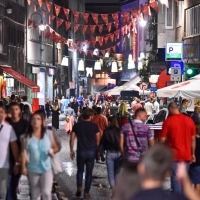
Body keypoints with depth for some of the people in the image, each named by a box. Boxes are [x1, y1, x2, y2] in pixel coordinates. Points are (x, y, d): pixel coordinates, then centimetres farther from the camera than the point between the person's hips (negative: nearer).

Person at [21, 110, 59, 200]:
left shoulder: (48, 135, -2)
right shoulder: (26, 137, -5)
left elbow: (55, 147, 8)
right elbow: (23, 152, -6)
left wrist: (52, 151, -15)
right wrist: (23, 167, -14)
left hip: (46, 169, 0)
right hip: (32, 170, 0)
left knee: (46, 193, -11)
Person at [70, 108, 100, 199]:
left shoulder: (77, 125, 0)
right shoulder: (94, 126, -3)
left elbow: (72, 139, 0)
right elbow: (98, 140, -2)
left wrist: (71, 151, 9)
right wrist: (96, 150, 12)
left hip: (81, 151, 1)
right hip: (91, 151, -1)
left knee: (80, 170, 18)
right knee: (89, 172, 8)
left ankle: (79, 188, 3)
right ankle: (86, 192, 8)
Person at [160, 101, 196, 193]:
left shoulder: (168, 121, -7)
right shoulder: (189, 120, 4)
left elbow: (162, 139, -6)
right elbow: (193, 139, 8)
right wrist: (193, 154, 16)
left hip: (174, 155, -4)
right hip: (187, 155, 4)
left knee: (176, 179, -2)